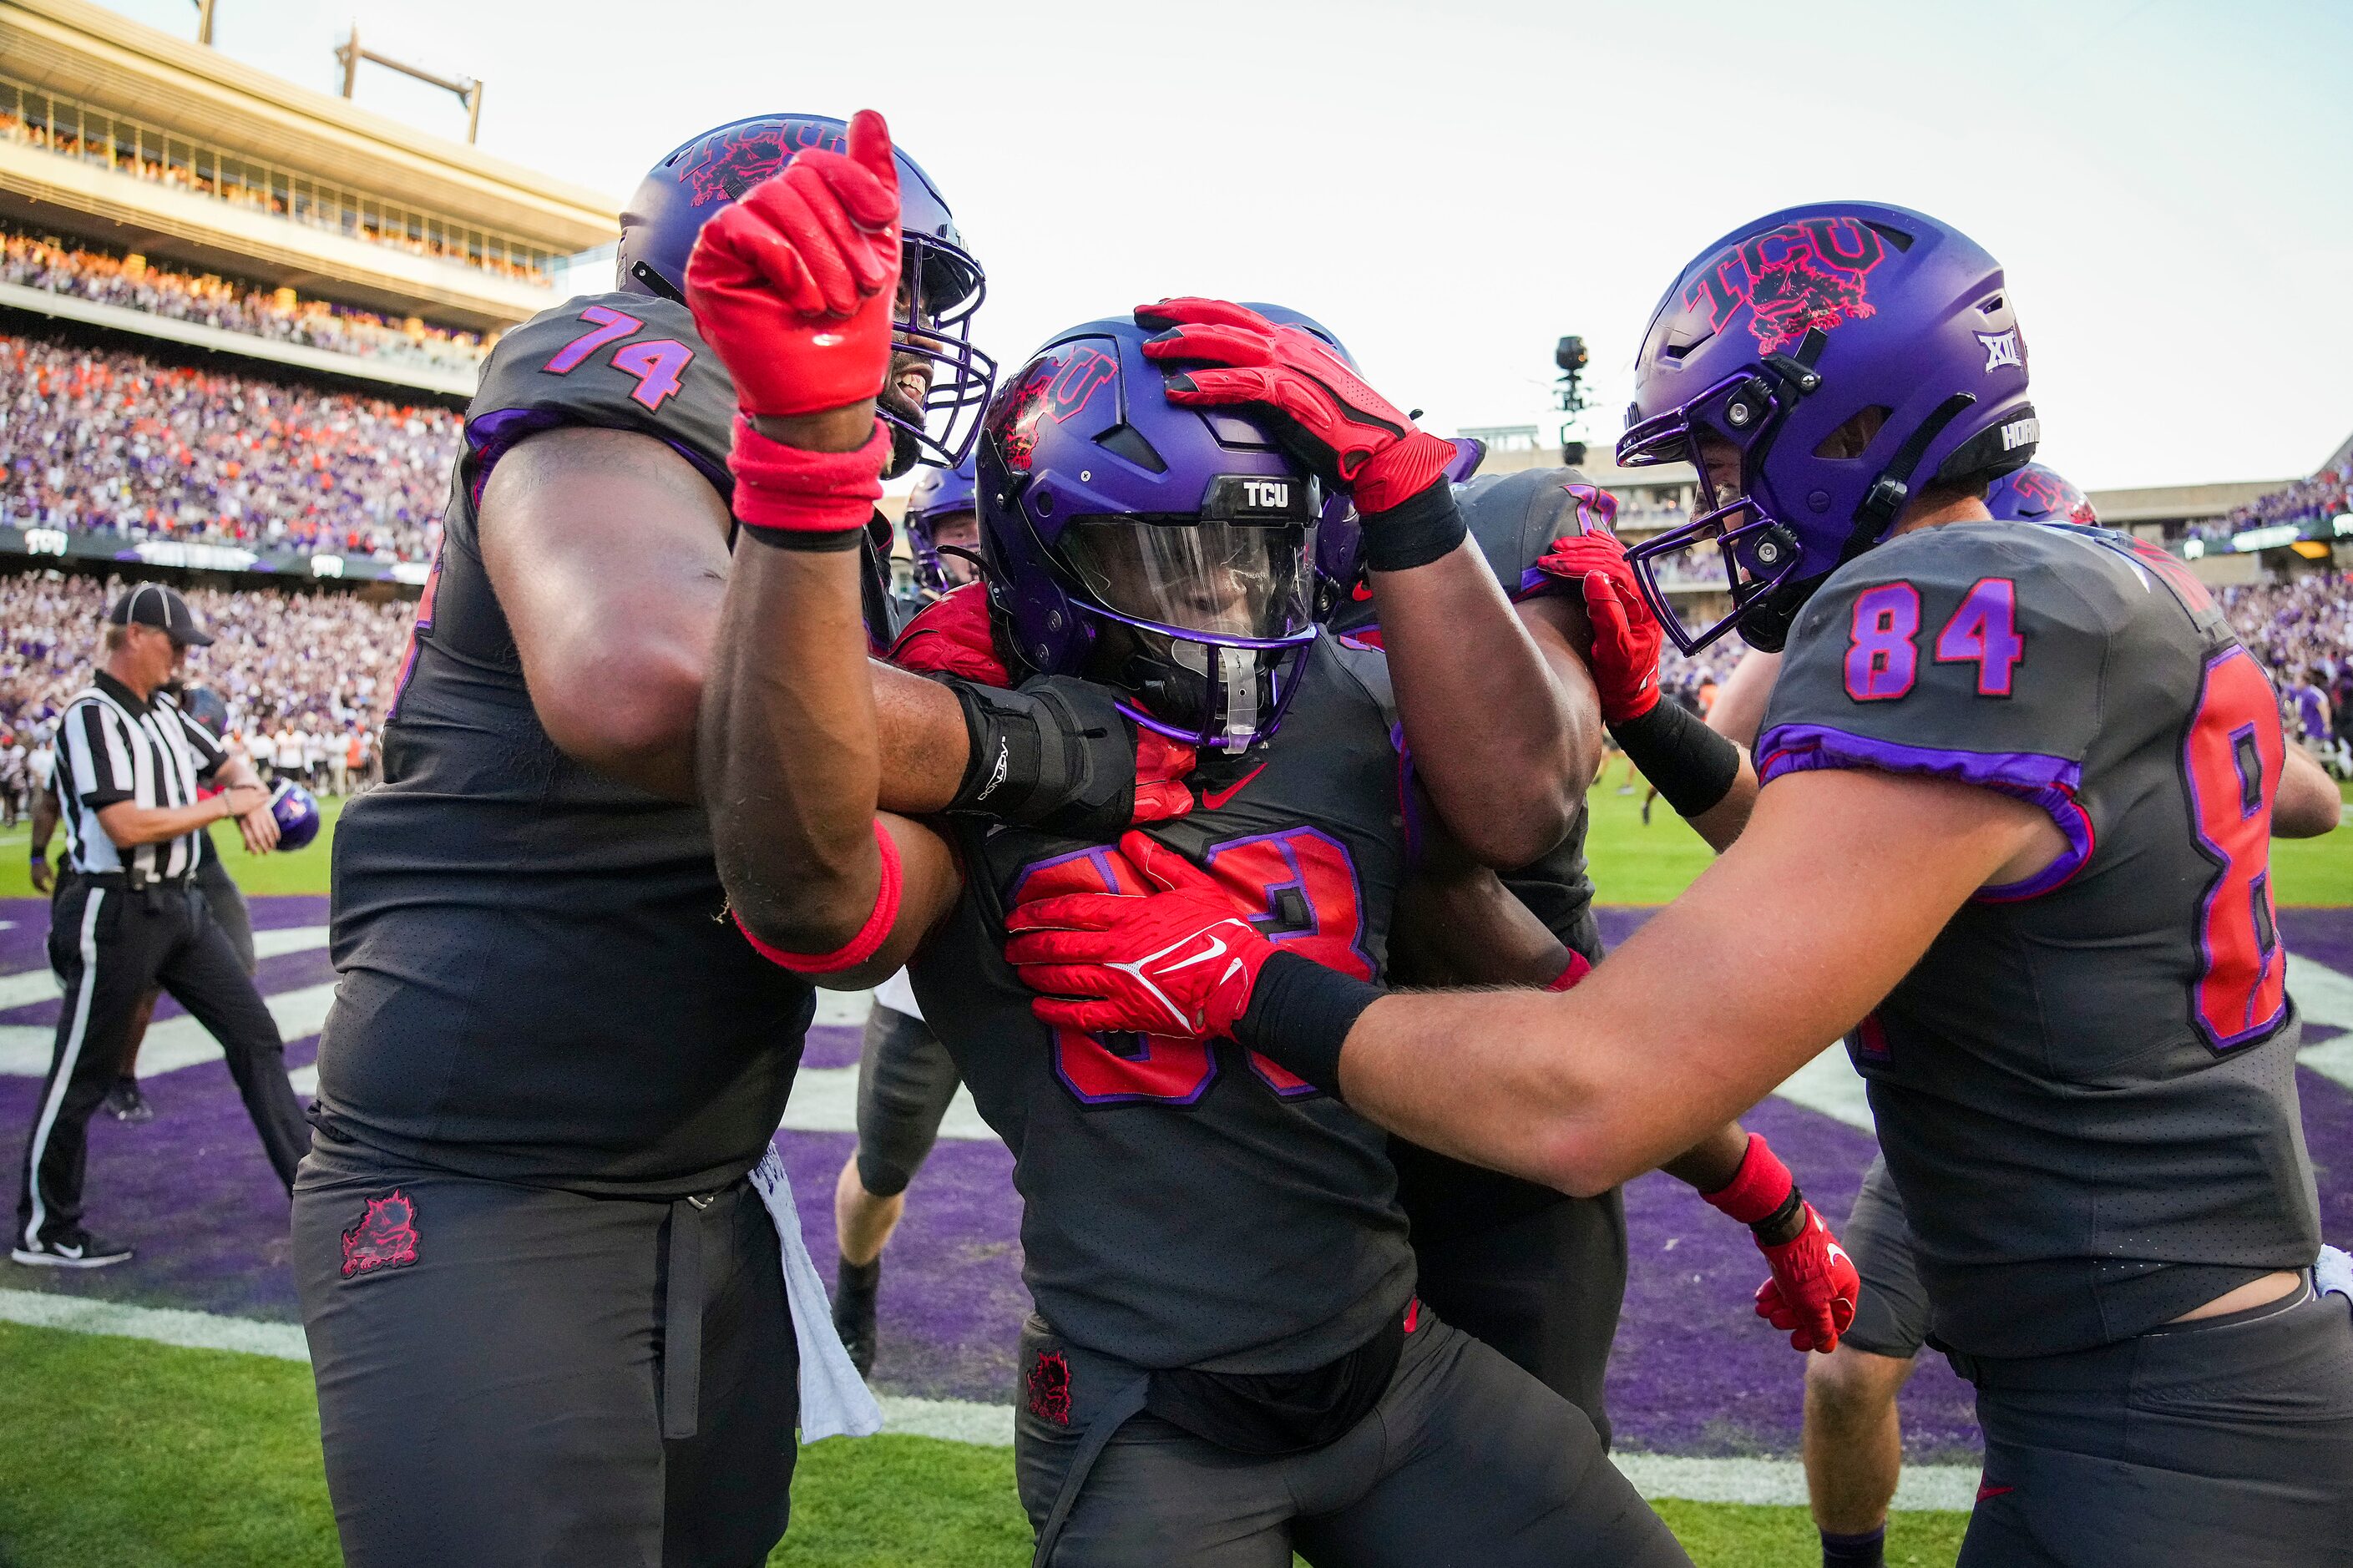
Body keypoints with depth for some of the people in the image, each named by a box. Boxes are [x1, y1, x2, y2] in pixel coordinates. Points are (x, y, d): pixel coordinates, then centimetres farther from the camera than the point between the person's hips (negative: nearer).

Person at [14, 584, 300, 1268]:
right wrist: (223, 806, -14)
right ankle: (43, 1232, 17)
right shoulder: (91, 717, -15)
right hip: (114, 915, -9)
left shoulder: (163, 711, 11)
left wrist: (253, 799, -2)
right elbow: (126, 826, -24)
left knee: (255, 1035, 8)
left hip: (180, 905, 9)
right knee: (82, 1076, 3)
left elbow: (229, 764, 22)